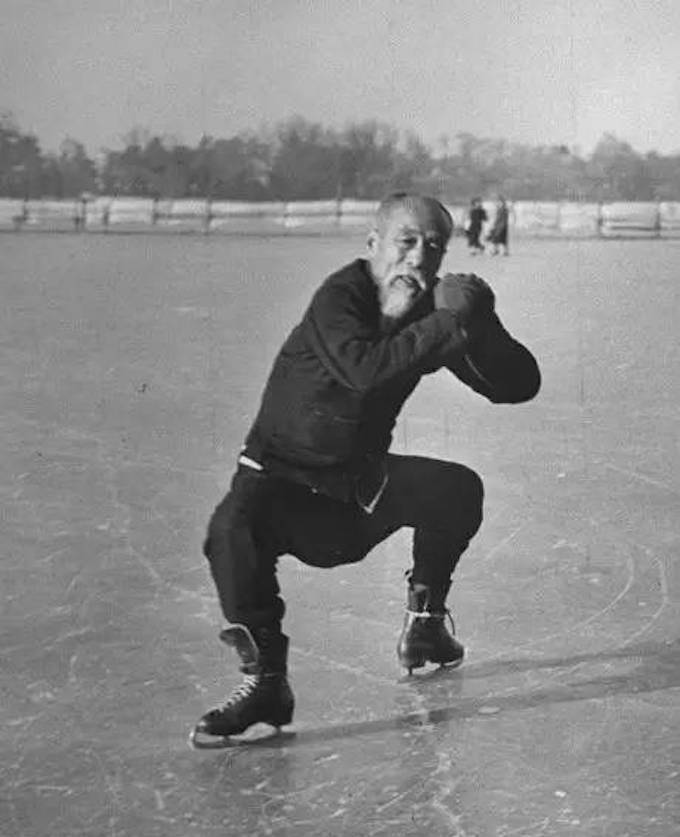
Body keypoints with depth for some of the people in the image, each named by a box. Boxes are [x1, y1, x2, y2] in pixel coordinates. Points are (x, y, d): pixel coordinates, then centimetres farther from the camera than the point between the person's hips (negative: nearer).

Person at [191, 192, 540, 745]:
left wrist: (478, 322, -25)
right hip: (281, 479, -5)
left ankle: (425, 617, 9)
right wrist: (446, 323, -40)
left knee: (457, 488, -16)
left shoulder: (432, 313, -5)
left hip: (361, 482, 5)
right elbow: (363, 370, -42)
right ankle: (264, 679, -24)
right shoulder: (338, 299, -21)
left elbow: (520, 385, -8)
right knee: (231, 530, -34)